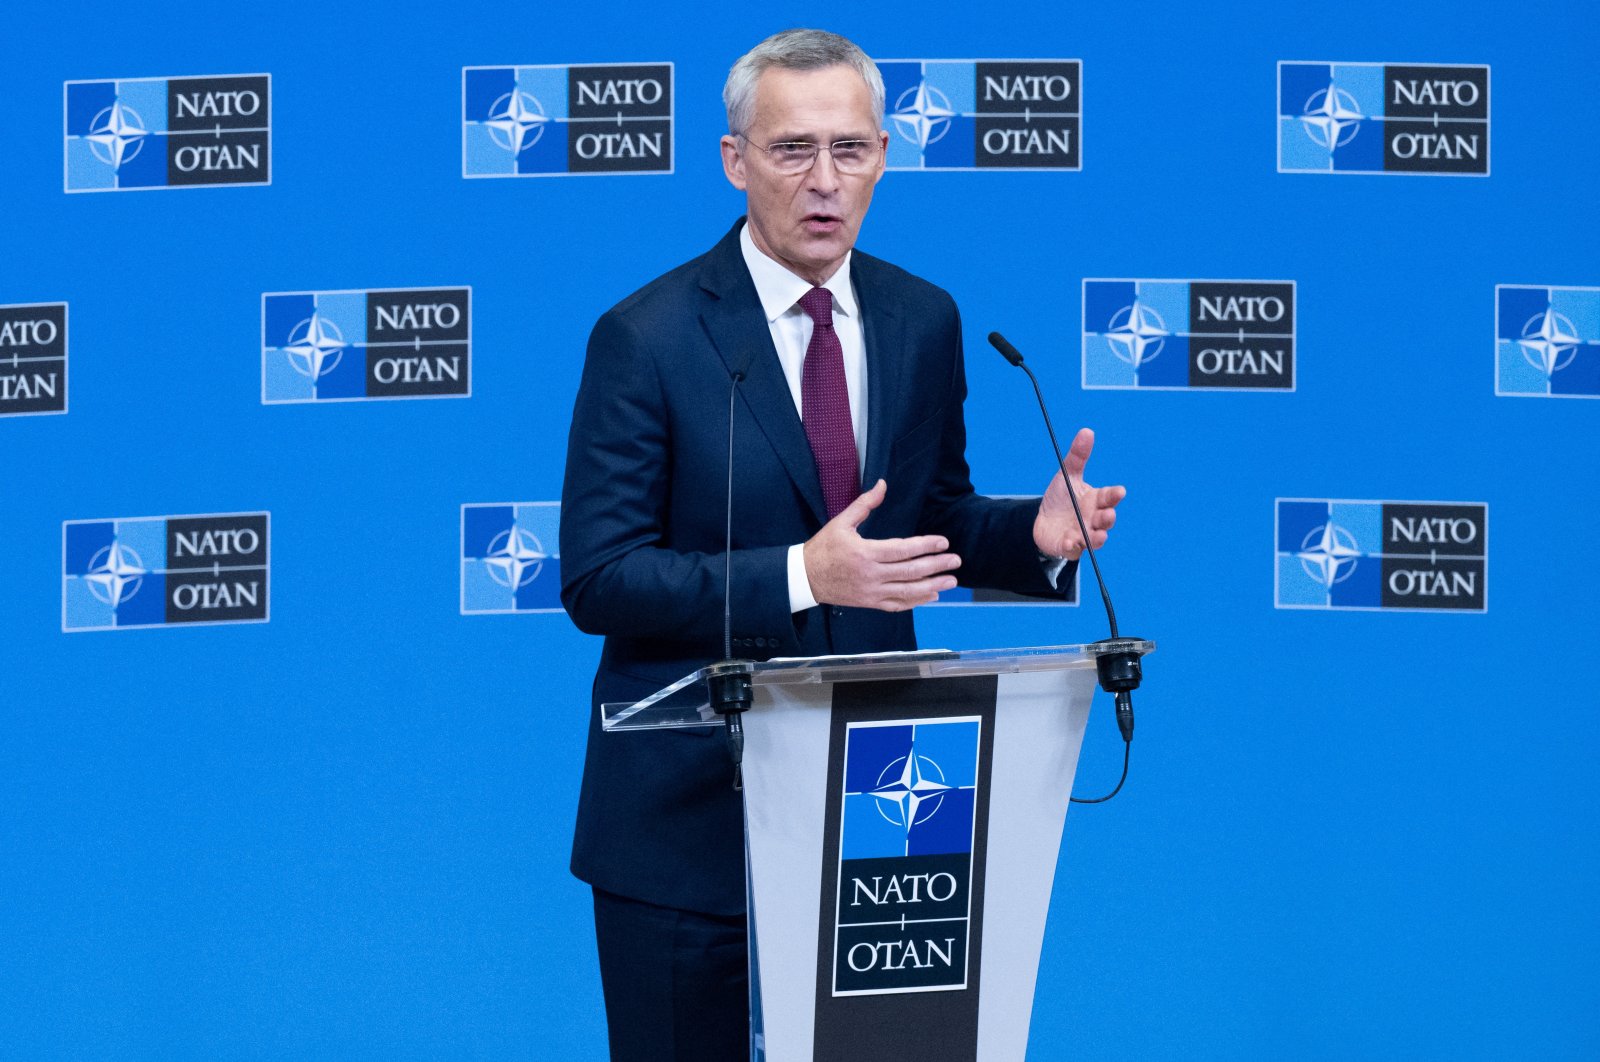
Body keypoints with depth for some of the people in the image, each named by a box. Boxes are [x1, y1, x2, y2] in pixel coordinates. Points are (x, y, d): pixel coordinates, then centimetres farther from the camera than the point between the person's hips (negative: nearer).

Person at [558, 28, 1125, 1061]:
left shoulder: (924, 321, 6)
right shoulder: (647, 338, -11)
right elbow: (597, 579, -15)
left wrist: (1036, 536, -7)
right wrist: (801, 576, -26)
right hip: (690, 812, -4)